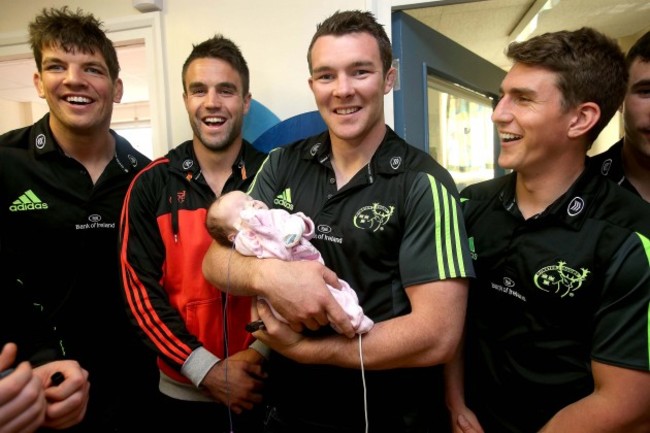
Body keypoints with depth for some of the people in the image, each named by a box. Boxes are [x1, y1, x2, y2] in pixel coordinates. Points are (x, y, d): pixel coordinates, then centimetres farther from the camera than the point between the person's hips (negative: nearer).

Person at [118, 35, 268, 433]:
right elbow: (140, 288, -6)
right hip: (183, 390, 1)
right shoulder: (151, 185, -4)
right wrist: (207, 370, -12)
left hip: (264, 386, 0)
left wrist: (259, 354, -13)